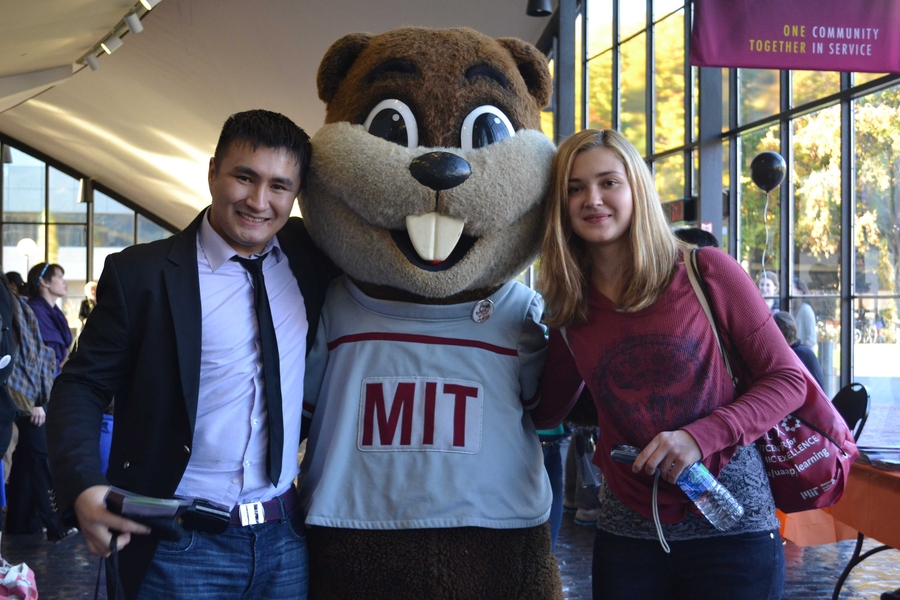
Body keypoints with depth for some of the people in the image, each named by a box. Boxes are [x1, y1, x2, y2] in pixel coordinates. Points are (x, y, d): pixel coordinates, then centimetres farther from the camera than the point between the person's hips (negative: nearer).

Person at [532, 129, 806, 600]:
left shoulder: (707, 272, -8)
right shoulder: (570, 308, 4)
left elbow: (786, 379, -4)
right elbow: (545, 412, 12)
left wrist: (700, 436, -18)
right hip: (627, 532, 3)